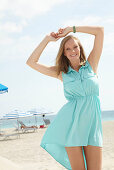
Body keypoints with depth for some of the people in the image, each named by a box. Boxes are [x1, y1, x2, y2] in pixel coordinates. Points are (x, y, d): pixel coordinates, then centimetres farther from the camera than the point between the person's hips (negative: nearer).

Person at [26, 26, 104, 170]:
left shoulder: (91, 65, 9)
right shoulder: (61, 73, 9)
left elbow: (100, 30, 4)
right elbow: (31, 62, 6)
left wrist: (71, 29, 6)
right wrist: (47, 39, 7)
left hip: (92, 122, 1)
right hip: (71, 122, 0)